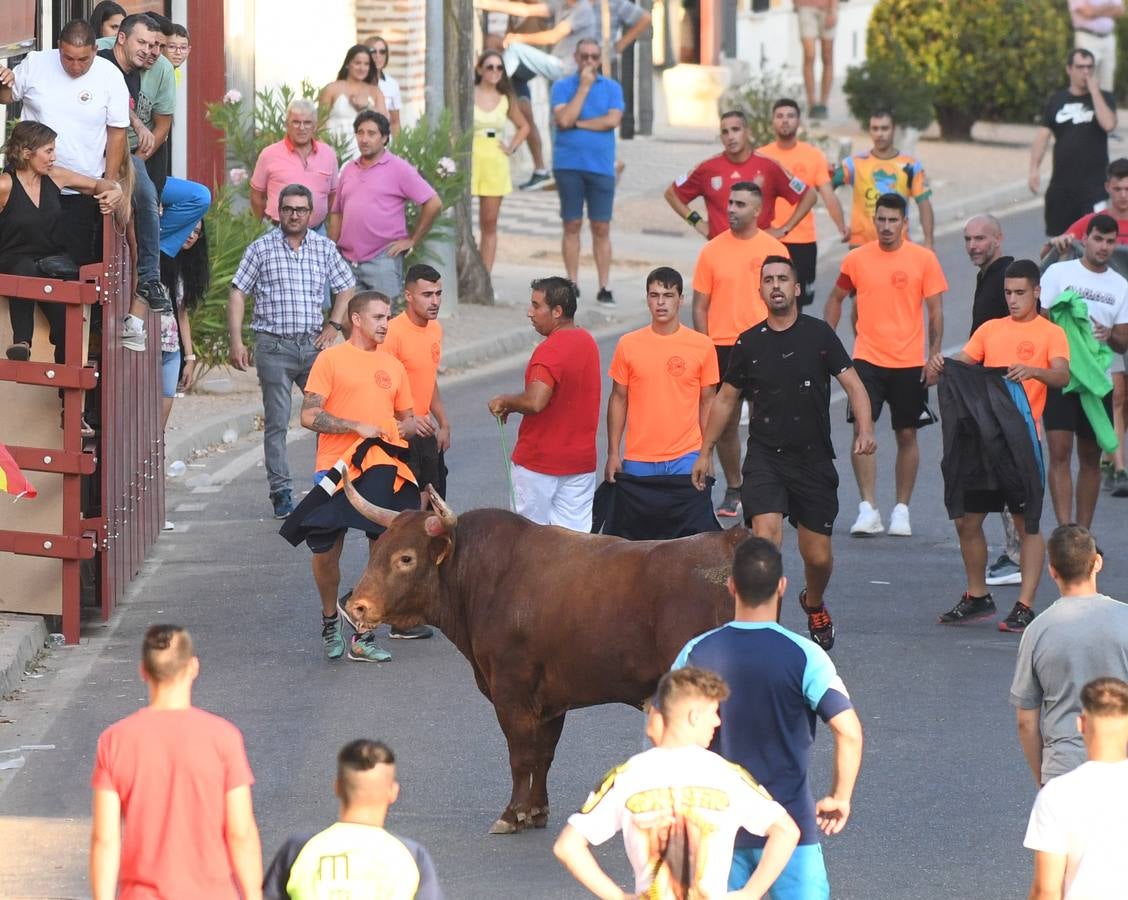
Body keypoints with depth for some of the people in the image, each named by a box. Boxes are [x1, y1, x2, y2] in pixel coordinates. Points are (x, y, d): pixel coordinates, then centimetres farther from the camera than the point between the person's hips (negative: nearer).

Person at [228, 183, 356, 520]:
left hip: (313, 344, 3)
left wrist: (333, 326, 8)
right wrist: (236, 341, -8)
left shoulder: (325, 248, 10)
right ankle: (281, 492, 1)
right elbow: (237, 293, 1)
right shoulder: (261, 249, 2)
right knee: (277, 422, -2)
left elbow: (346, 289, 22)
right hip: (274, 345, -3)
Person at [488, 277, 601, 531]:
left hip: (539, 461, -7)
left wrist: (504, 401, -14)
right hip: (581, 459, 7)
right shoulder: (587, 341, 8)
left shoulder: (551, 350, -21)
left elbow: (534, 402, -33)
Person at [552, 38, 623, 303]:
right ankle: (572, 284, 8)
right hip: (568, 164, 0)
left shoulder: (612, 88, 7)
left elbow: (613, 120, -8)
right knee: (572, 225, 3)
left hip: (601, 165, 0)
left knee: (601, 228, -1)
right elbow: (564, 119, -12)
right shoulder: (562, 87, 4)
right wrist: (584, 87, -10)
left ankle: (605, 287, 1)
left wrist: (577, 123, -7)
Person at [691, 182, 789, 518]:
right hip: (722, 347, 1)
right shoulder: (713, 250, 2)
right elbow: (700, 305, 5)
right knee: (726, 421, 6)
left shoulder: (775, 250, 1)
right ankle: (733, 490, 20)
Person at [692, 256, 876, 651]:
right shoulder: (748, 343, 4)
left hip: (814, 459, 0)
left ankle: (814, 604, 38)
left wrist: (864, 429, -20)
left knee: (818, 555, 5)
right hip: (764, 458, 0)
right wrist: (705, 451, 17)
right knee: (766, 537, -22)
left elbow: (852, 383, -3)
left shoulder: (819, 334, -1)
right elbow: (725, 399, 16)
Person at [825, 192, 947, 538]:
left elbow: (935, 311, 1)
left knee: (907, 434, 6)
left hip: (909, 363, 0)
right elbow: (836, 299, 15)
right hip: (867, 359, 0)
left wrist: (934, 357, -5)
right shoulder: (857, 259, 2)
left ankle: (902, 510, 17)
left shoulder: (924, 259, -2)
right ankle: (868, 509, -11)